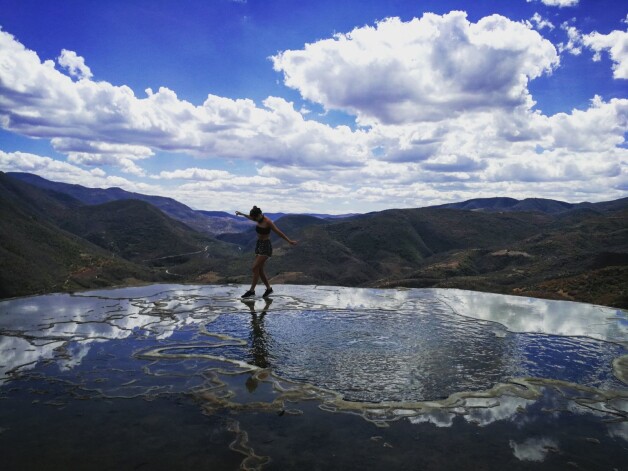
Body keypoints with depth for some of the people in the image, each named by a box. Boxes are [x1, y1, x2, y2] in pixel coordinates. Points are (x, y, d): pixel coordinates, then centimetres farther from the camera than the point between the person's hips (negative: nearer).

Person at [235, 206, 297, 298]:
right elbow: (251, 218, 28)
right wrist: (242, 214, 43)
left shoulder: (268, 222, -18)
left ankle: (252, 290, -5)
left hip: (266, 247, -8)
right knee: (259, 270, 8)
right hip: (259, 245, 8)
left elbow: (279, 233, -17)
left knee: (255, 268, -13)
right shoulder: (259, 219, 5)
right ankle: (269, 288, 21)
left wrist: (289, 241, -17)